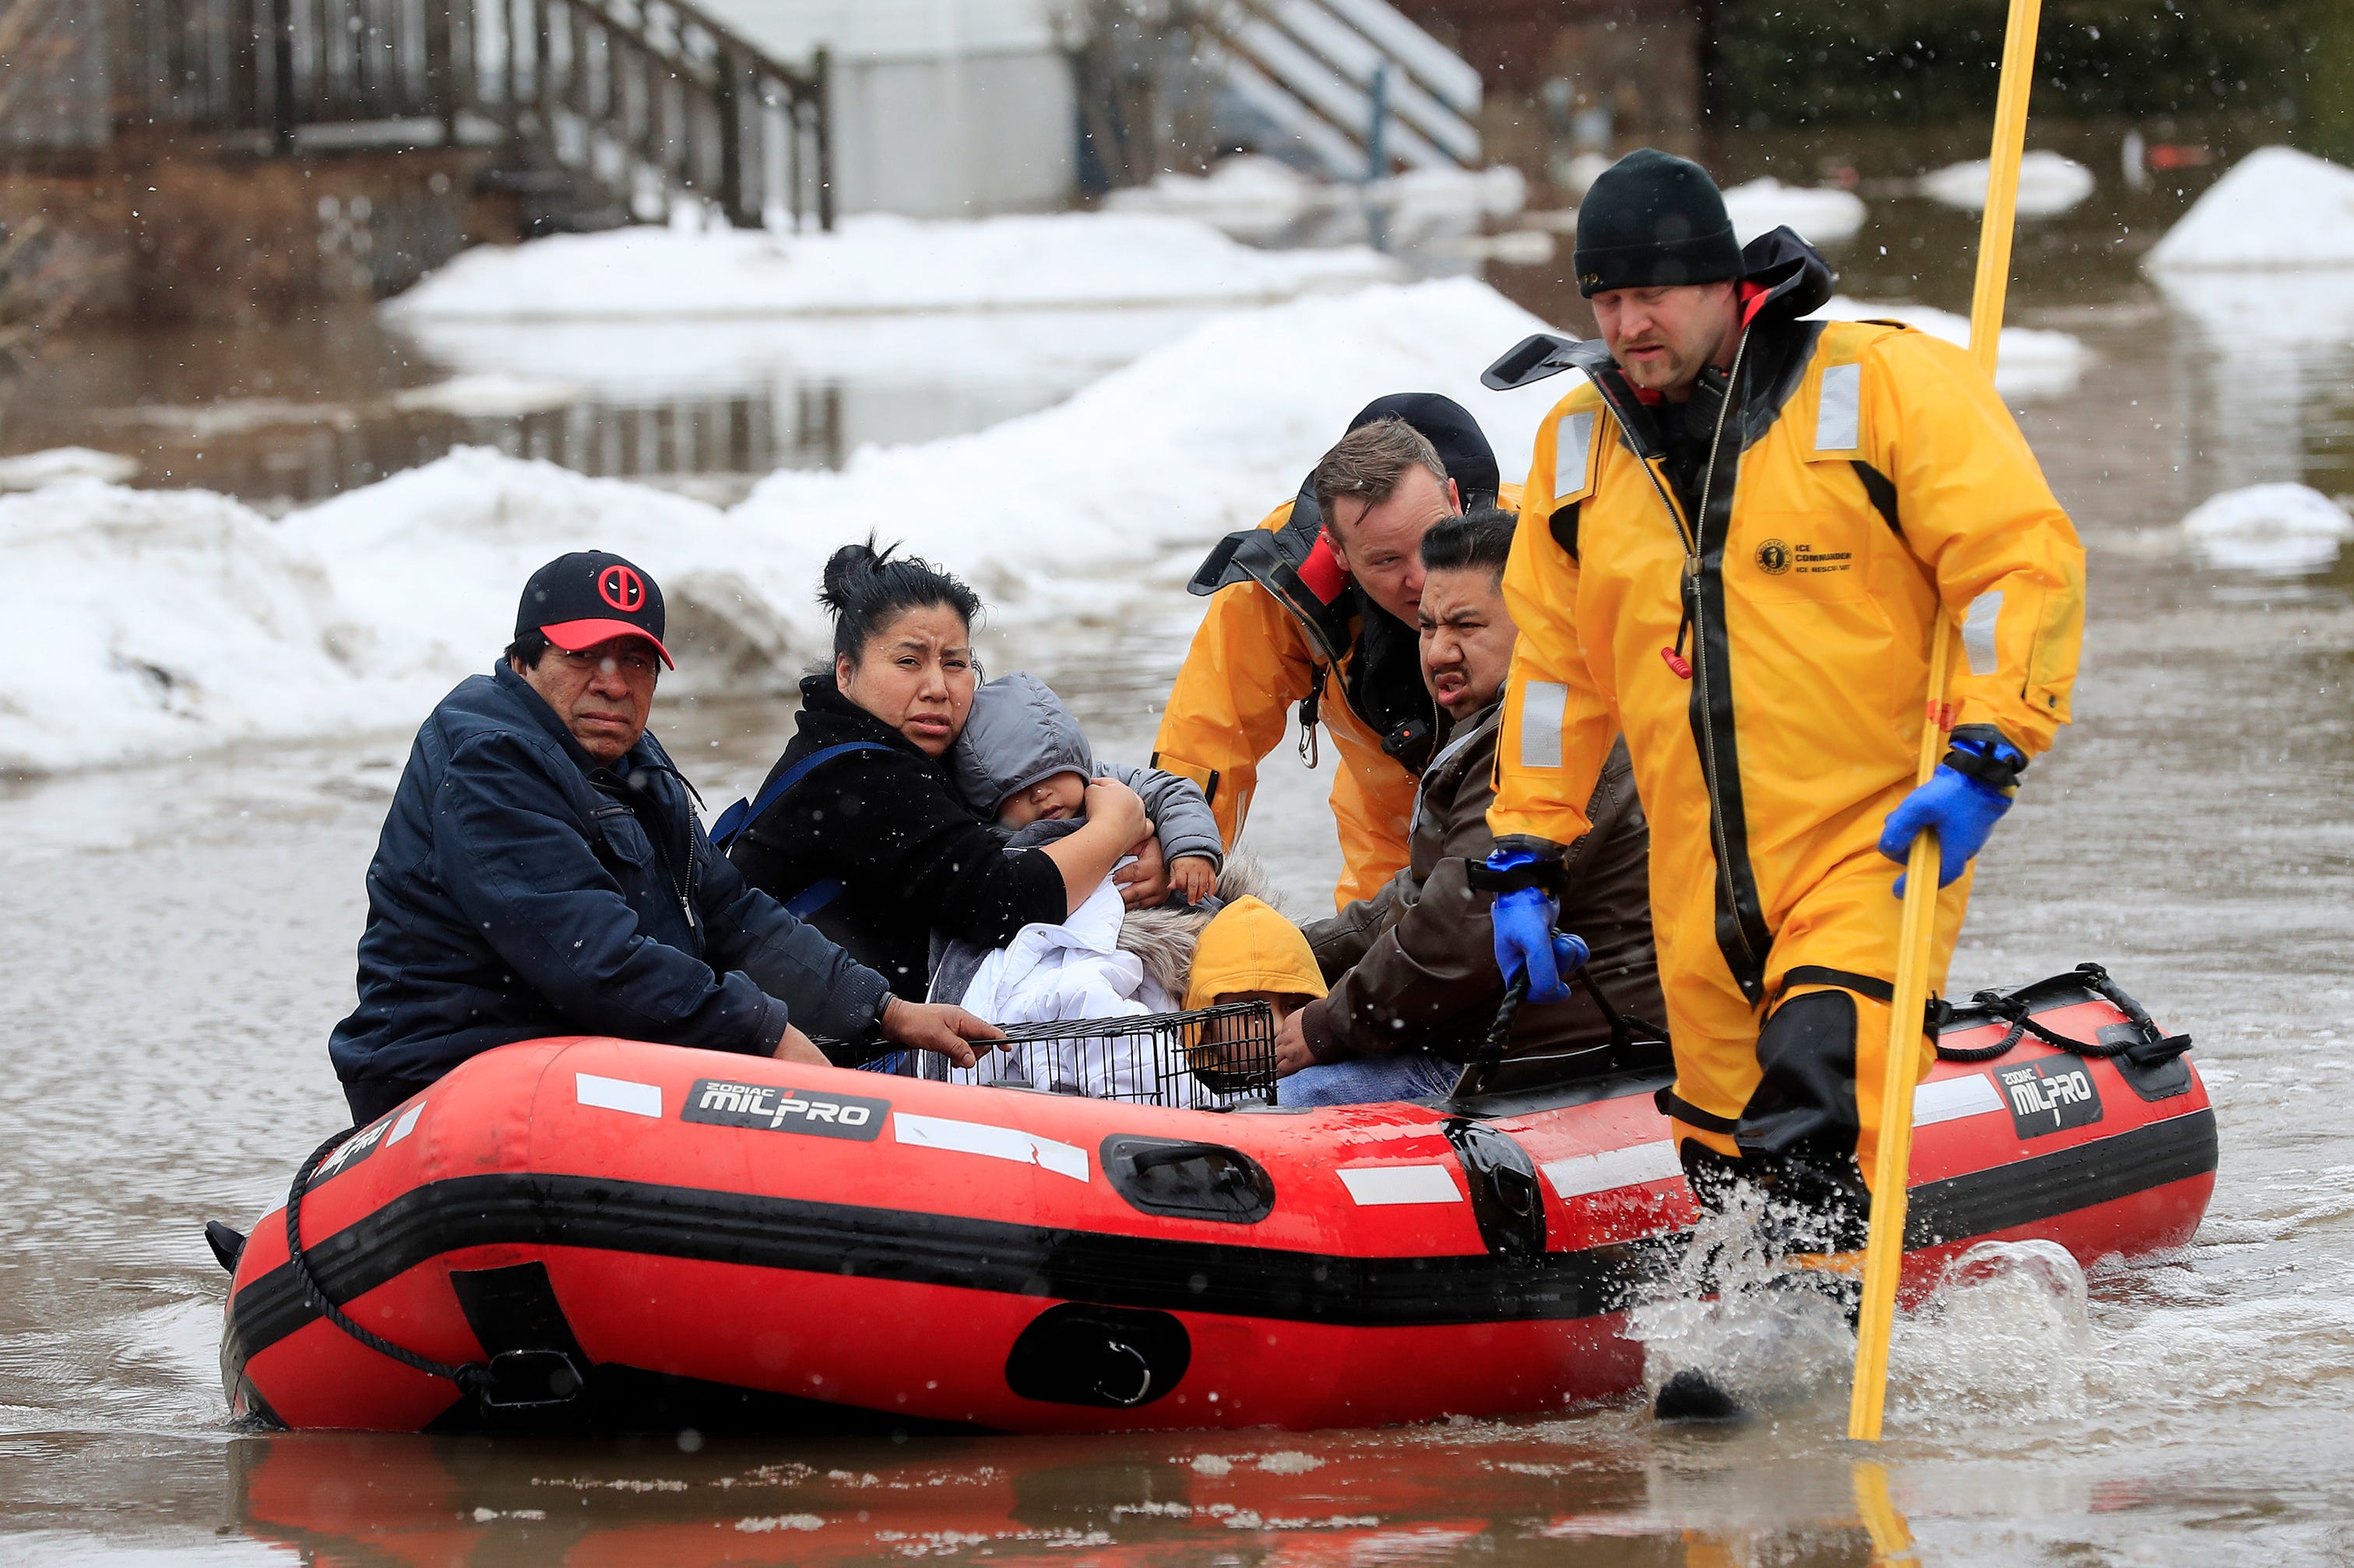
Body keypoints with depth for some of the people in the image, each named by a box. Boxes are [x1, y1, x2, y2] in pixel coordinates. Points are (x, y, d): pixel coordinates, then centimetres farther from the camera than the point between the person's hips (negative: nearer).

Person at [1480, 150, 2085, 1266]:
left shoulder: (1887, 387, -5)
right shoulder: (1579, 447, 12)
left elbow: (2025, 568, -10)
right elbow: (1552, 669, 21)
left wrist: (1983, 758, -20)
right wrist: (1525, 860, 17)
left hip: (1877, 846, -6)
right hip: (1702, 882, 6)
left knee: (1816, 1127, -24)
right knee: (1726, 1162, 9)